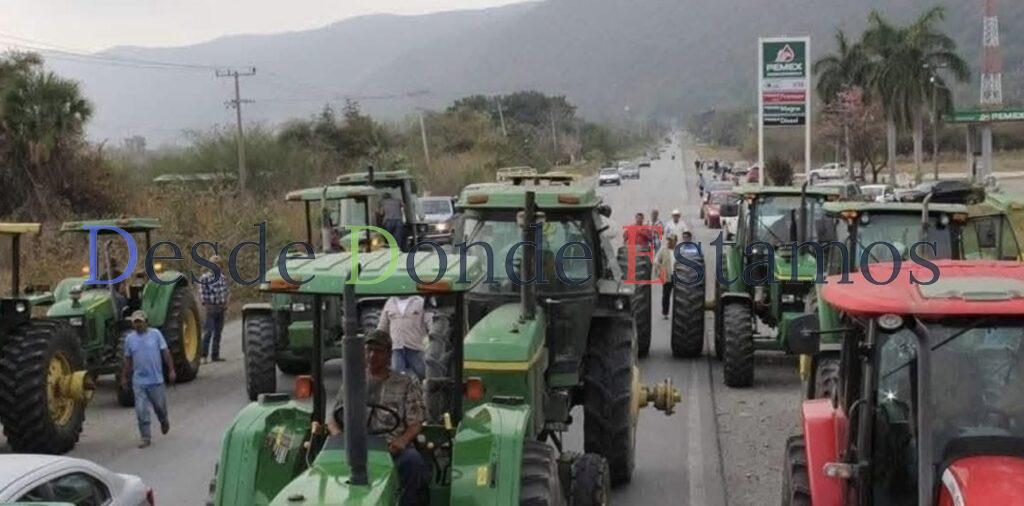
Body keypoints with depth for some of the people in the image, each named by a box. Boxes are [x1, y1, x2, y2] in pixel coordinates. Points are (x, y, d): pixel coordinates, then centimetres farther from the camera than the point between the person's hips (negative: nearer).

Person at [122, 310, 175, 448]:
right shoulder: (129, 338, 3)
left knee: (160, 406, 13)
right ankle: (145, 438, 5)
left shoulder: (155, 334, -4)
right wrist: (124, 377, 11)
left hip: (156, 379, -1)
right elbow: (128, 359, 10)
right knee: (141, 410, -3)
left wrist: (171, 370, -7)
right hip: (139, 381, 1)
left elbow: (165, 352, -2)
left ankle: (164, 422, 44)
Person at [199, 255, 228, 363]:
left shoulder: (223, 277, 11)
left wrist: (225, 303, 8)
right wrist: (205, 306, -14)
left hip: (220, 308, 6)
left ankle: (215, 355, 18)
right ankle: (204, 355, -8)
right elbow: (202, 294, -10)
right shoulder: (205, 278, -9)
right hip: (210, 308, -6)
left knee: (218, 332, 10)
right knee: (208, 332, -11)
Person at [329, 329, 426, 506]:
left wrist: (402, 441, -14)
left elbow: (415, 423, 8)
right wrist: (339, 437, -3)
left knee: (414, 462, -34)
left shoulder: (406, 384, 15)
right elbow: (333, 418, 21)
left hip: (392, 447, -1)